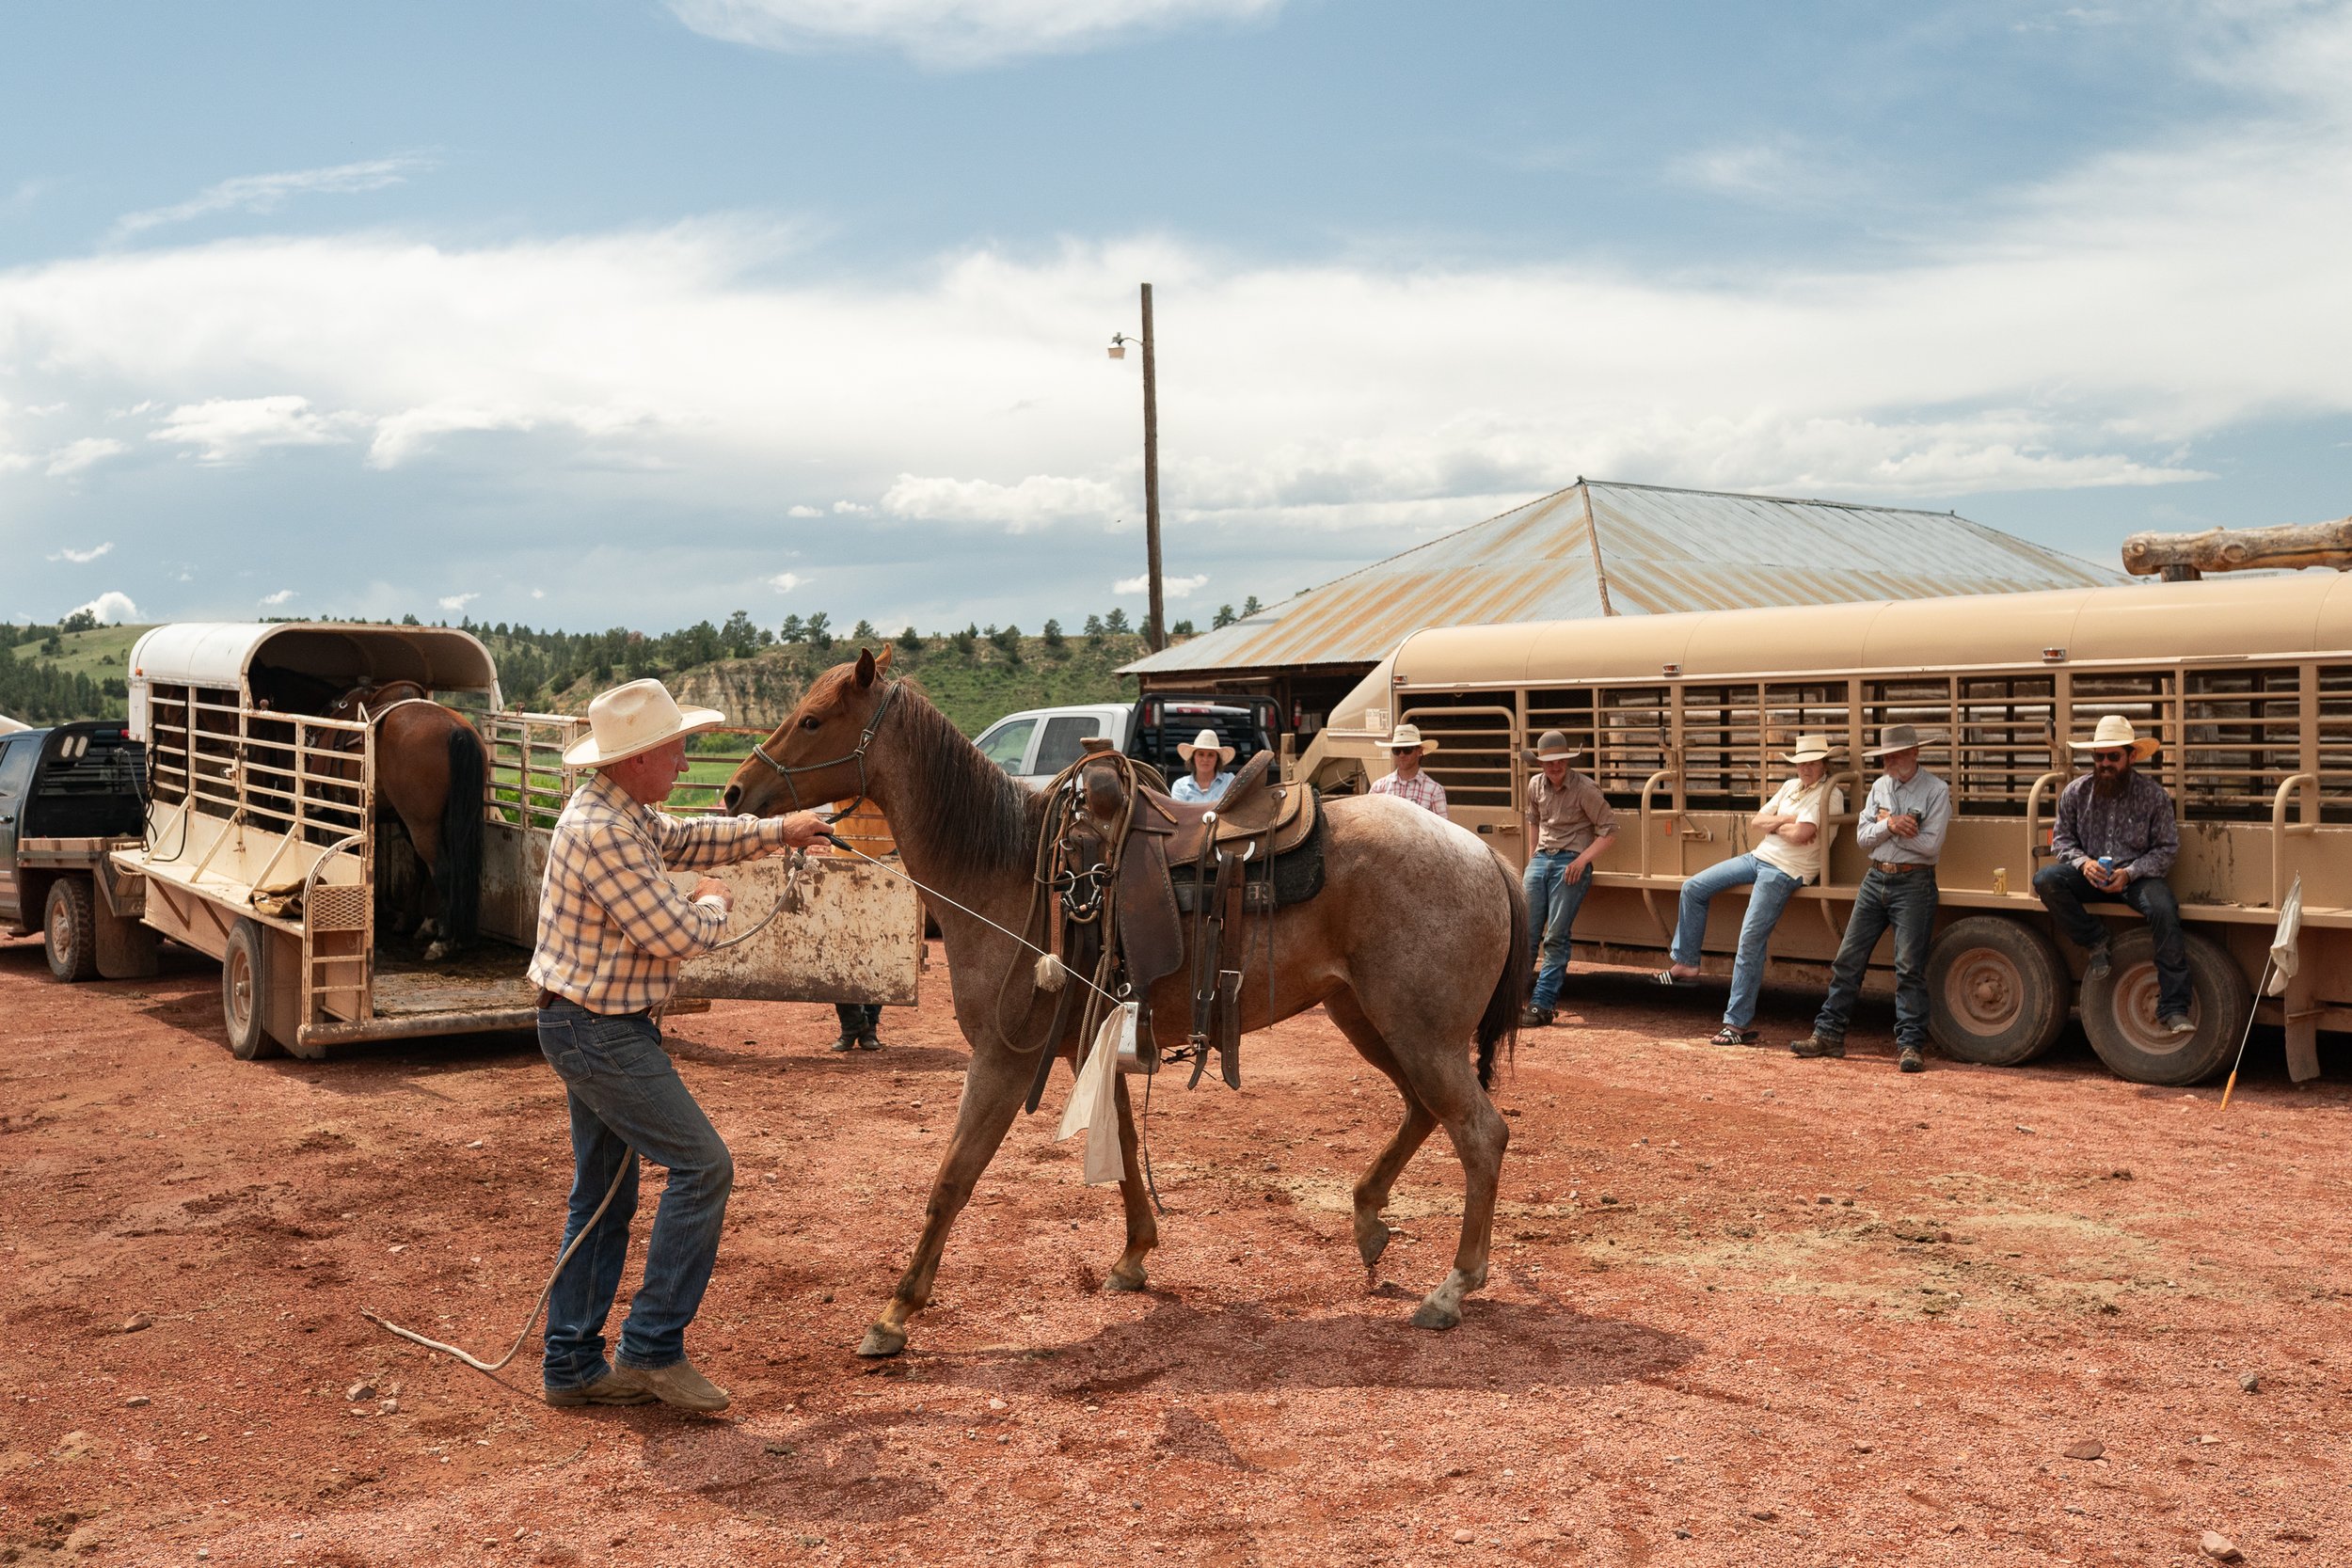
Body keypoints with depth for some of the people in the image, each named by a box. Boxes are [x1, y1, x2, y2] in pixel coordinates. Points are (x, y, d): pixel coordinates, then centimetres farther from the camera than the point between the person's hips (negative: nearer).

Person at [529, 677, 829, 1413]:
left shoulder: (622, 812, 9)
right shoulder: (603, 831, -24)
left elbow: (687, 838, 26)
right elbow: (677, 935, -23)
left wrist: (780, 830, 23)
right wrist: (714, 905, -2)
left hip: (589, 1028, 11)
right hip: (602, 1033, -11)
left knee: (602, 1193, 14)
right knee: (702, 1166, -7)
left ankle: (572, 1365, 21)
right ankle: (652, 1348, -1)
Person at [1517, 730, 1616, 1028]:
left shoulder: (1585, 789, -11)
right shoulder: (1536, 785, 6)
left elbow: (1609, 830, -8)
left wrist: (1582, 859, -17)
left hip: (1570, 863, -5)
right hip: (1540, 859, 5)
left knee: (1555, 937, -7)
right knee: (1526, 932, 4)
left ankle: (1541, 1005, -6)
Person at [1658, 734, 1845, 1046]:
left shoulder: (1829, 795, -9)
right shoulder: (1791, 787, 16)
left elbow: (1801, 835, -22)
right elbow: (1755, 823, 11)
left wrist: (1773, 825, -3)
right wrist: (1785, 820, -6)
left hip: (1785, 871, -9)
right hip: (1759, 857, 9)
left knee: (1750, 942, -14)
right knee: (1693, 888, 7)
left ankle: (1738, 1023, -10)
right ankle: (1686, 962, 15)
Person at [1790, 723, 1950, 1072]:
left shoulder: (1936, 791, -6)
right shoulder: (1879, 787, 11)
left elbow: (1930, 845, -16)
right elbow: (1862, 839, 4)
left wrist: (1887, 827, -9)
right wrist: (1889, 825, -15)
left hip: (1913, 883, -6)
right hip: (1875, 879, 6)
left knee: (1910, 967, -6)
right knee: (1848, 959, 5)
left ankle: (1910, 1045, -2)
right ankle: (1828, 1034, 11)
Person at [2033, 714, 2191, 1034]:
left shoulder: (2153, 795, -3)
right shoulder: (2076, 792, 2)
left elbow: (2168, 849, -1)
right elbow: (2061, 839, 8)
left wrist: (2130, 873, -17)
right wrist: (2082, 862, -15)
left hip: (2136, 875, -2)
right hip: (2089, 874, 2)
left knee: (2164, 911, -32)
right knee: (2045, 879, -27)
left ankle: (2173, 1009, -27)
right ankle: (2095, 943, -12)